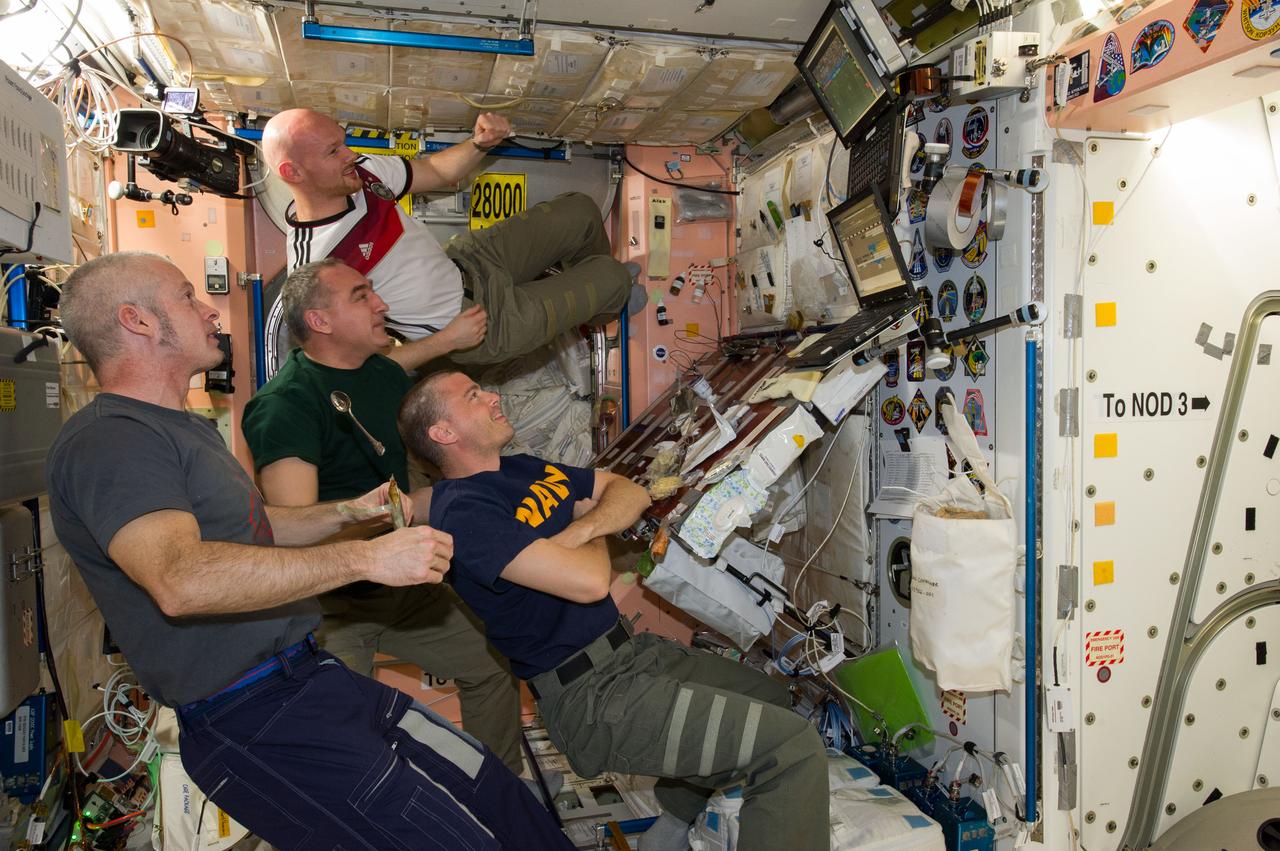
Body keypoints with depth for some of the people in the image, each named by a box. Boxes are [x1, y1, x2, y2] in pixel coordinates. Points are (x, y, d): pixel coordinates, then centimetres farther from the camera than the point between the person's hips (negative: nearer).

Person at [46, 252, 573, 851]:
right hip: (251, 724, -10)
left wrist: (349, 511, 16)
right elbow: (179, 580, -32)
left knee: (499, 798, 6)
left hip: (310, 675, 10)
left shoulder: (183, 429, 20)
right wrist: (365, 558, -30)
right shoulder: (105, 440, -15)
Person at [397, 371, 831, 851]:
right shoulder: (462, 511, -18)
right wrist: (596, 540, -2)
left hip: (630, 649, 10)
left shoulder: (521, 469, 12)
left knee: (769, 696, 24)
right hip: (589, 696, -10)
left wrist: (582, 529, -10)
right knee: (793, 745, -17)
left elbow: (630, 493, 10)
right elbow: (589, 581, -25)